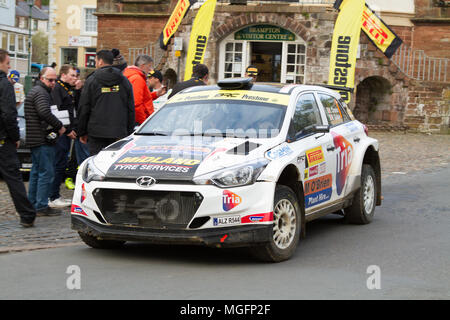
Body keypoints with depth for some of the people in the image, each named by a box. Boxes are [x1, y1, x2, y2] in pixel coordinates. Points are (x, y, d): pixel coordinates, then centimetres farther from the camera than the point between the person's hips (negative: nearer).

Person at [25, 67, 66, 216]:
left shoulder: (35, 91, 22)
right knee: (46, 172, -9)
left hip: (36, 140, 11)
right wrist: (59, 126, -16)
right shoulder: (40, 93, -13)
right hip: (42, 140, -11)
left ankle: (32, 204, 22)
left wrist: (56, 126, 12)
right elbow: (45, 113, -27)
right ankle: (41, 206, -8)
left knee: (36, 171, 16)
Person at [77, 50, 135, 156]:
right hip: (119, 134, 3)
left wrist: (82, 132, 9)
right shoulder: (124, 81, 9)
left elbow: (84, 109, 1)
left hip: (96, 132, -3)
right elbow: (131, 109, 10)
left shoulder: (91, 80, -1)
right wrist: (130, 133, 14)